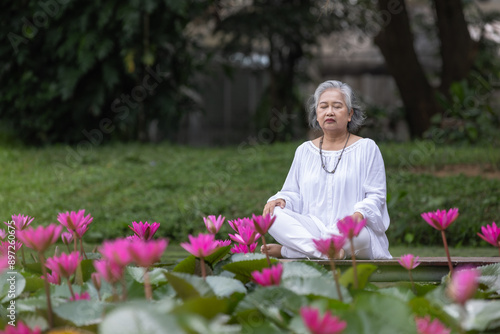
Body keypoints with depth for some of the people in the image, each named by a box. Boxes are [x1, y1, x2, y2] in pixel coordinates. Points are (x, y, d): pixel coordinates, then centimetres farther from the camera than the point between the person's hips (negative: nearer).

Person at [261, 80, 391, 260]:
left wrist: (359, 214, -20)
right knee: (274, 214, -25)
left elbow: (376, 196, 2)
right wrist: (279, 200, -7)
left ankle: (285, 250, -29)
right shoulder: (304, 151, 19)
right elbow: (294, 193, 18)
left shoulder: (366, 148, 8)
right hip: (311, 229, 3)